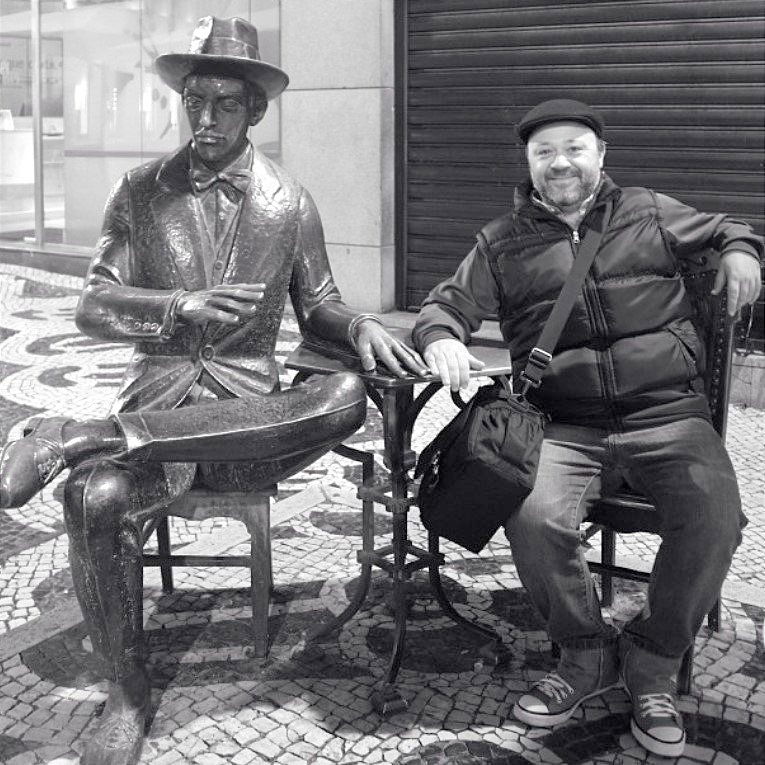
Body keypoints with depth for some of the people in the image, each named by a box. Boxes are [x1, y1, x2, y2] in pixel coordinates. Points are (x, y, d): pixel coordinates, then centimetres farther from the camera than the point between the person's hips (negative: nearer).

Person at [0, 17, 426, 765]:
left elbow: (317, 307, 17)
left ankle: (80, 437, -30)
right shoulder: (141, 191, 7)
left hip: (246, 409, 1)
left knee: (347, 396, -32)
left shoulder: (289, 203, 9)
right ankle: (127, 696, -10)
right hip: (159, 399, -1)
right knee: (97, 498, -34)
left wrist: (361, 326, -7)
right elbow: (93, 305, 2)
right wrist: (179, 305, -17)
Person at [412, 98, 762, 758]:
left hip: (669, 414, 1)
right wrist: (441, 339, -11)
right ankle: (586, 655, -2)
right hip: (566, 426, 0)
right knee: (534, 514, -30)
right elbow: (447, 304, 13)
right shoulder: (503, 243, 16)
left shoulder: (651, 213, 17)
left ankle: (653, 661, -2)